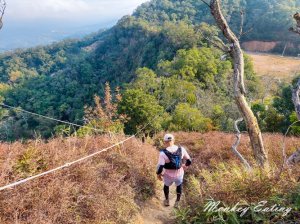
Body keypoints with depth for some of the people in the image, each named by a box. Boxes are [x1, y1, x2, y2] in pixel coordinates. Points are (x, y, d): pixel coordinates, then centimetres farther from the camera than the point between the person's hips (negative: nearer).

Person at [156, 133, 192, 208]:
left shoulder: (163, 153, -26)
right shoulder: (181, 149, -16)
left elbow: (160, 167, -26)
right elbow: (189, 161, -6)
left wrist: (158, 174, -5)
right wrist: (185, 165, 15)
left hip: (168, 175, -1)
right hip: (179, 174, 2)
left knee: (166, 185, 33)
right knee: (179, 185, 36)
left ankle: (167, 201, 52)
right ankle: (177, 202, 42)